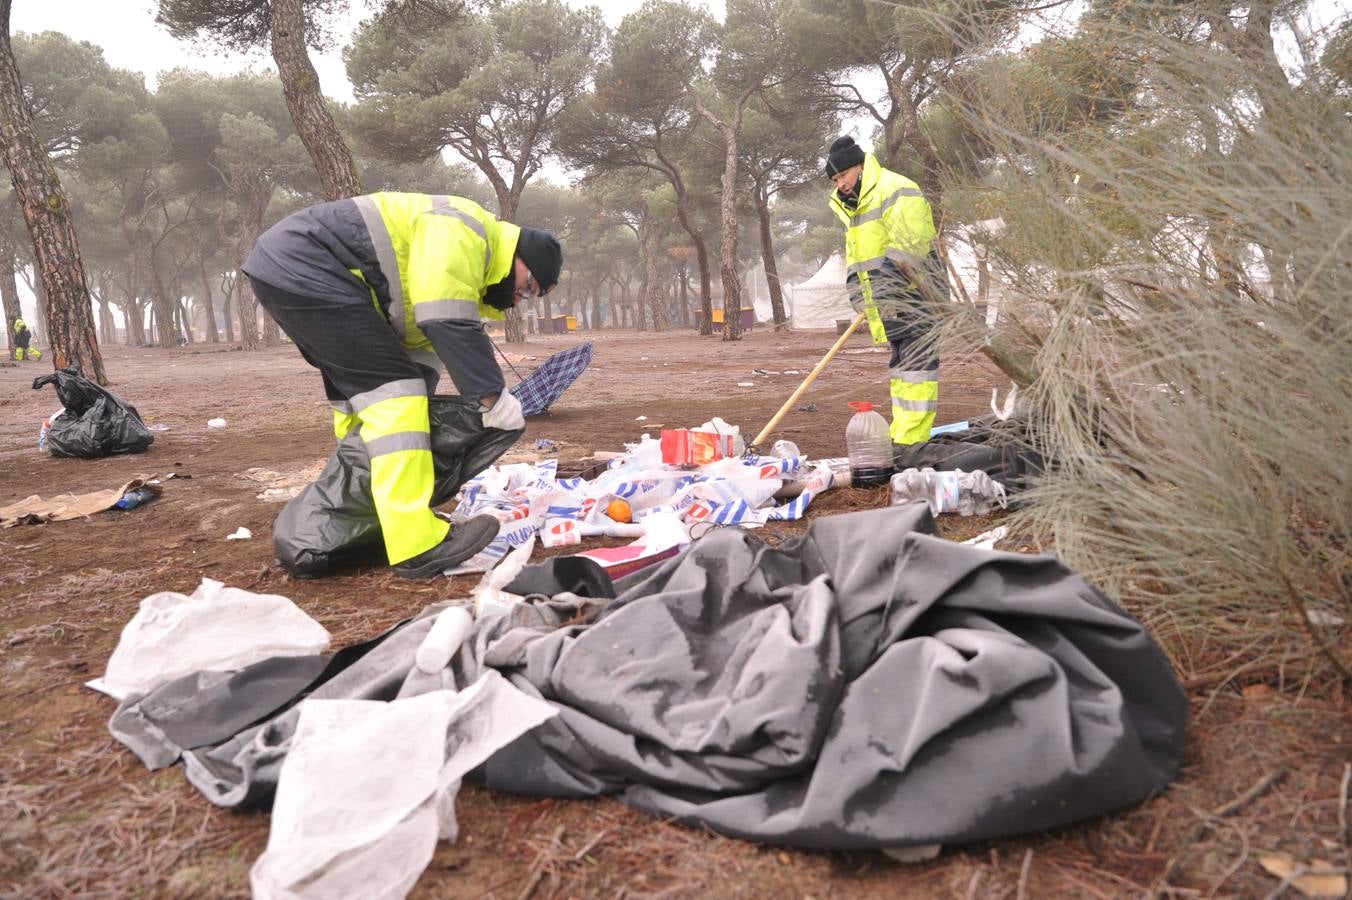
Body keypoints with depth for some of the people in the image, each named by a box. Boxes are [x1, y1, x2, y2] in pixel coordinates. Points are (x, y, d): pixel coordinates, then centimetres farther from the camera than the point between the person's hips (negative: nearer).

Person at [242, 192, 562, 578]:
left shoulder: (457, 264, 20)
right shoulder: (464, 231, -12)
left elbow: (420, 342, 19)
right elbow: (448, 322, -23)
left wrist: (415, 412, 12)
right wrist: (493, 395, -20)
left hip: (284, 269, 11)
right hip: (300, 266, -11)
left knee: (359, 393, 17)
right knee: (390, 387, -17)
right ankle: (419, 544, -23)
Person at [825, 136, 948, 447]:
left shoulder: (896, 191, -10)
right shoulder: (852, 206, 21)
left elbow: (908, 250, -20)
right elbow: (856, 259, 24)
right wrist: (863, 299, 13)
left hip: (915, 298, -10)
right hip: (889, 308, 10)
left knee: (916, 366, -10)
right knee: (900, 367, 12)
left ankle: (911, 440, -11)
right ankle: (901, 435, 18)